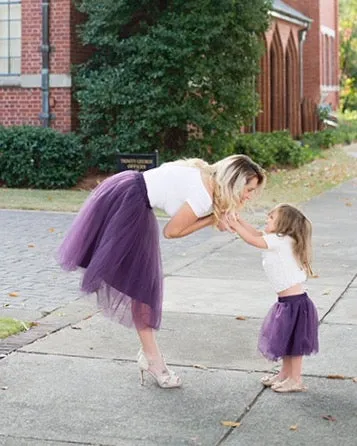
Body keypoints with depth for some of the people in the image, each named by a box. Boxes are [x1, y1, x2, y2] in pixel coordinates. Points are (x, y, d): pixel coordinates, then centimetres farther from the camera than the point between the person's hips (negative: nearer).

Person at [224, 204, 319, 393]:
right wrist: (239, 221, 2)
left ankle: (295, 380, 12)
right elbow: (257, 234, 12)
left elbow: (254, 240, -17)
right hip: (287, 300, 10)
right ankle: (285, 373, 33)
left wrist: (236, 225, -8)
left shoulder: (281, 241, -18)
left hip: (295, 302, -10)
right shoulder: (280, 241, 9)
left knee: (294, 342, 2)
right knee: (286, 340, 20)